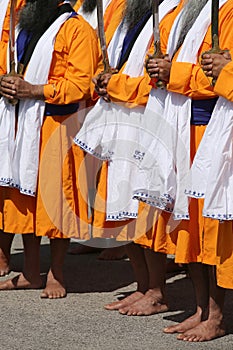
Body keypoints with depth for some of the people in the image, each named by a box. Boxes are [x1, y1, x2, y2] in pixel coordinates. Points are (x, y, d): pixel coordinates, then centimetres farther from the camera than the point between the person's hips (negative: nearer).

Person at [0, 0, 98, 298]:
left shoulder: (76, 29, -8)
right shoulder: (28, 27, 19)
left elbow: (80, 84, -15)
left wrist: (33, 90, -20)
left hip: (57, 127, -8)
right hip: (24, 125, 8)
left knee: (55, 197, -4)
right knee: (26, 196, 9)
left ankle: (55, 275, 7)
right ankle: (30, 273, 17)